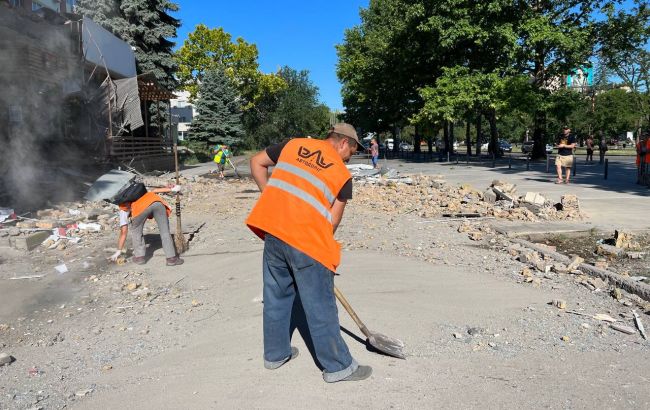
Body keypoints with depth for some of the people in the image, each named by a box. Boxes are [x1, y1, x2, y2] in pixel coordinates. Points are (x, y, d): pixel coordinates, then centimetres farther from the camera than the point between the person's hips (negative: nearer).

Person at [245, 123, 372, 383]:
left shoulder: (293, 144, 13)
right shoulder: (343, 174, 2)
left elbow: (256, 163, 17)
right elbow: (333, 222, 1)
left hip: (273, 231, 5)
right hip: (307, 240, -5)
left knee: (276, 295, 20)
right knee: (320, 306, 6)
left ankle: (275, 353, 36)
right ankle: (338, 366, 21)